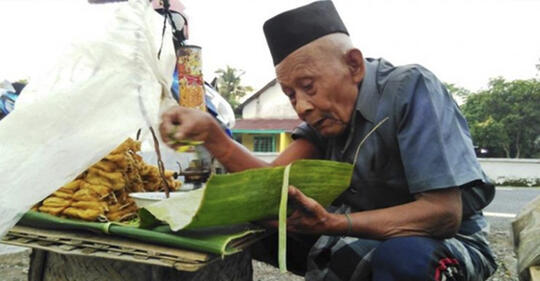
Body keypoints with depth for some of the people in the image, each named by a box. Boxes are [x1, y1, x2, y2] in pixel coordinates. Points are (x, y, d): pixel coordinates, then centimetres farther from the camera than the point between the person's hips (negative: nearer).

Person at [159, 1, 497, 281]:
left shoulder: (410, 89, -20)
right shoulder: (328, 111, -1)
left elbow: (444, 212, -25)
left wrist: (331, 224, -35)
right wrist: (209, 133, -21)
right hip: (366, 238, 5)